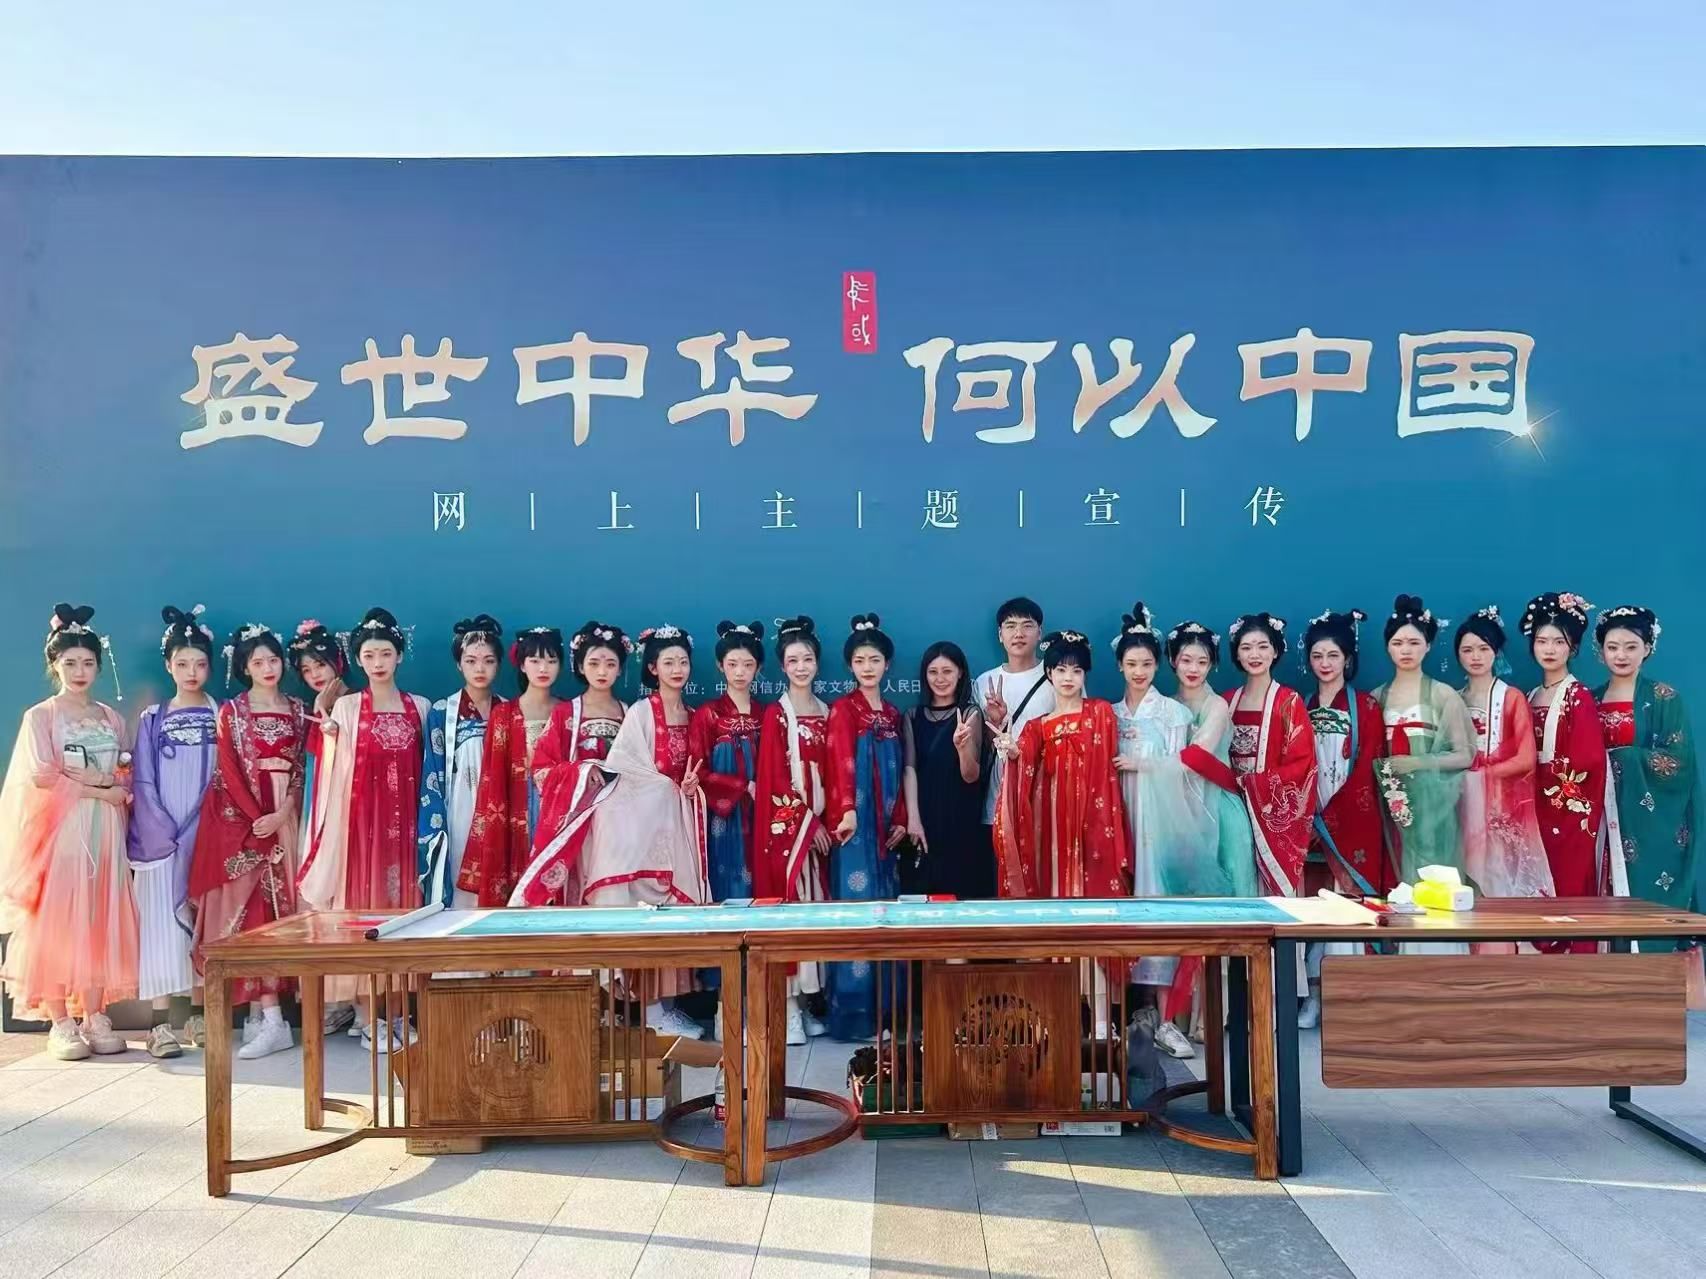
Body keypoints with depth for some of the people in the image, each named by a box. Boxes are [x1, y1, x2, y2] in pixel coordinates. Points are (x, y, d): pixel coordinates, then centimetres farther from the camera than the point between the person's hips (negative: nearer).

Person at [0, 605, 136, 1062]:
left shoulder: (111, 718, 13)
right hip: (59, 832, -4)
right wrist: (98, 785, -11)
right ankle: (61, 1024, 2)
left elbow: (127, 779, 10)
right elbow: (42, 777, -11)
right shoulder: (40, 716, 0)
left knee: (99, 922, 3)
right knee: (56, 924, -4)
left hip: (103, 834, 4)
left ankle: (96, 1018, 10)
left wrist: (113, 785, -10)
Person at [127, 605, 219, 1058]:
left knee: (202, 923, 3)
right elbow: (142, 783, 2)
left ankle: (197, 1014, 11)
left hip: (206, 836, 1)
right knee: (162, 925, -5)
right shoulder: (152, 718, 7)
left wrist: (194, 832, -5)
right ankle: (161, 1022, -4)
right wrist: (167, 835, -9)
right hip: (159, 838, -1)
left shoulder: (221, 716, 8)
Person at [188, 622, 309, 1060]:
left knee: (277, 905, 0)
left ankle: (259, 1010, 4)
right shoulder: (231, 711, 4)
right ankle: (271, 1018, -6)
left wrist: (282, 815, -9)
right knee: (253, 907, -7)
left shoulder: (297, 710, 11)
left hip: (284, 818, 2)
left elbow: (302, 769, 5)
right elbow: (230, 771, -4)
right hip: (242, 818, -2)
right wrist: (257, 817, -12)